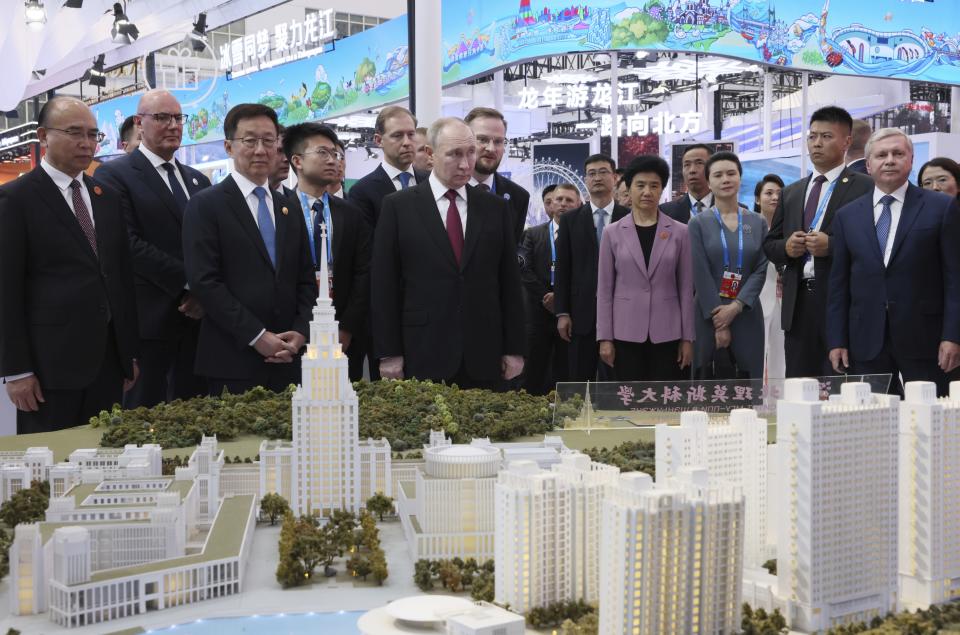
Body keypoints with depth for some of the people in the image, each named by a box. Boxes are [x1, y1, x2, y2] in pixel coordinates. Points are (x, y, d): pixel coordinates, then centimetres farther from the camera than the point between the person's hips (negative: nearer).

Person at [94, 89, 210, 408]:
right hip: (148, 319, -5)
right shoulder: (114, 175, -2)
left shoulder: (198, 180, 18)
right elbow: (129, 244, -13)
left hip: (198, 317, 6)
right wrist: (189, 282, -15)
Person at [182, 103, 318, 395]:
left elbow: (306, 280, 15)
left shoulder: (290, 209, 15)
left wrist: (300, 332, -2)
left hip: (287, 359, 5)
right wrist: (257, 336, -14)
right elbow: (204, 281, -10)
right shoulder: (205, 205, -2)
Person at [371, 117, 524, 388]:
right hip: (423, 357, -2)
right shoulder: (398, 206, 2)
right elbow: (384, 284, 0)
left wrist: (514, 348, 5)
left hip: (484, 359, 2)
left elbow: (510, 281, 9)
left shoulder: (495, 208, 9)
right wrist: (389, 353, -4)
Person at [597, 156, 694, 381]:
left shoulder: (680, 232, 4)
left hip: (667, 333, 0)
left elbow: (686, 288, 5)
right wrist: (605, 337, -1)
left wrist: (687, 337, 1)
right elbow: (604, 289, 4)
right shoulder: (612, 232, 4)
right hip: (626, 332, 0)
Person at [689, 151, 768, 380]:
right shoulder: (698, 223, 2)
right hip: (710, 315, -2)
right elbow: (701, 275, -5)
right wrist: (718, 324, -11)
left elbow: (761, 269, 2)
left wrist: (736, 306, -12)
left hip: (747, 315, 2)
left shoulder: (758, 222, 10)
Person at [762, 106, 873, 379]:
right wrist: (786, 247, -2)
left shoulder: (865, 188, 0)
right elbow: (769, 244, 19)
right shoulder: (791, 192, 18)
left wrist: (832, 245, -18)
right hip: (797, 304, 5)